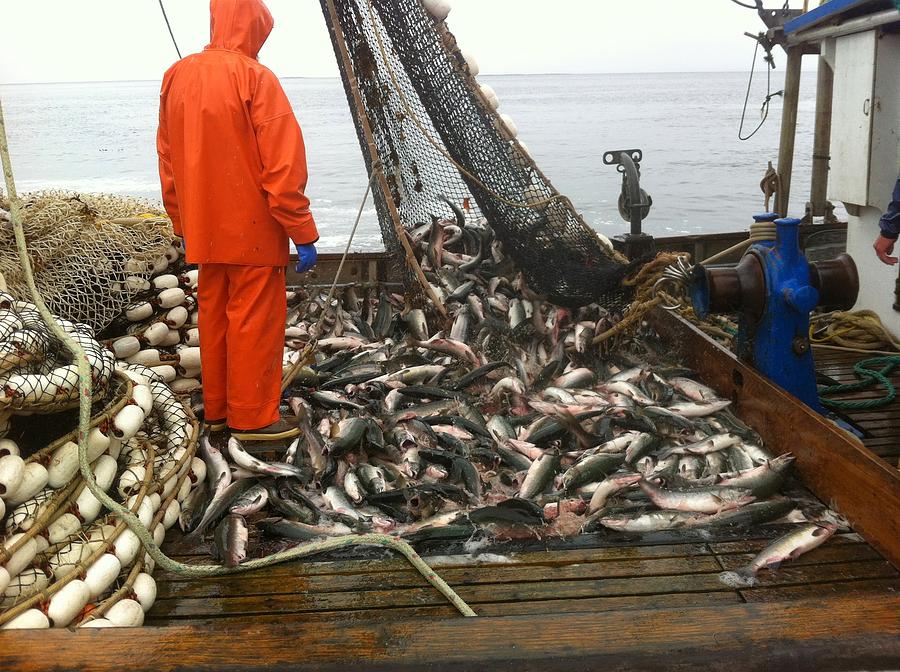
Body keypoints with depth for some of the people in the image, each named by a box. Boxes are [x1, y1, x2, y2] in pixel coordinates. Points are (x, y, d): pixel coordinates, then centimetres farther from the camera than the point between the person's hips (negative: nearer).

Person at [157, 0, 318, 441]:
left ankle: (216, 409, 25)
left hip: (204, 229, 7)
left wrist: (182, 225, 19)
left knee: (213, 315, 15)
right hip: (252, 230, -7)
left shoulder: (176, 76, 8)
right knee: (255, 321, 2)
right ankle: (252, 417, 10)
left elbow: (168, 161, 12)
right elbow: (283, 165, -17)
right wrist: (303, 233, -12)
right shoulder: (254, 76, -13)